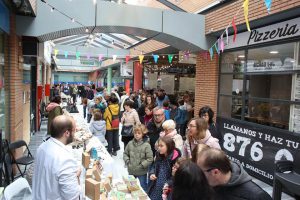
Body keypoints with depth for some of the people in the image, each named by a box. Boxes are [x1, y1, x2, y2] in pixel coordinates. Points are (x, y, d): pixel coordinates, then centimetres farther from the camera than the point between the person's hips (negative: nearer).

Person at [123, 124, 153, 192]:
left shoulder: (146, 145, -16)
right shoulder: (130, 143, -3)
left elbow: (150, 159, -14)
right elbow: (125, 154, 9)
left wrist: (141, 165, -17)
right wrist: (127, 162, -5)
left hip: (142, 172, -4)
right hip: (131, 171, 4)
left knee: (143, 189, 12)